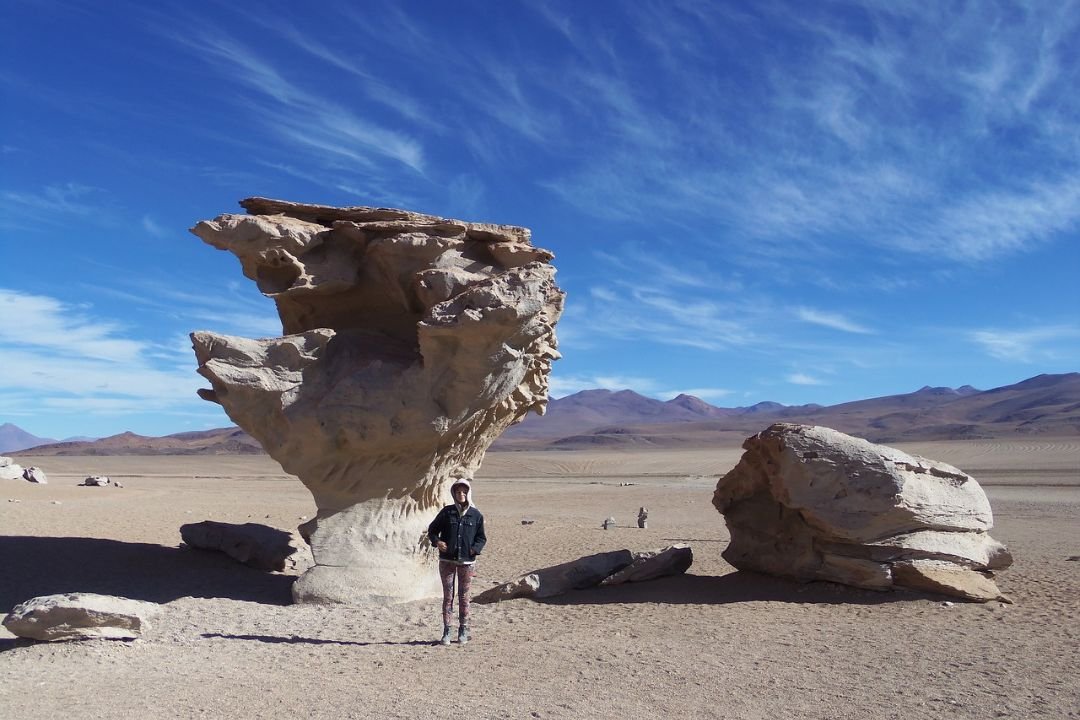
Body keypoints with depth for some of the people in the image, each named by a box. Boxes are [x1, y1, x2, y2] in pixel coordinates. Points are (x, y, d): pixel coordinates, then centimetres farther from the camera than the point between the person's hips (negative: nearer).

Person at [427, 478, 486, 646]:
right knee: (448, 596, 4)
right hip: (447, 561, 0)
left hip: (467, 562, 0)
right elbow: (432, 529, 10)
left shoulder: (476, 515, 2)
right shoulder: (446, 512, 1)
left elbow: (481, 537, 9)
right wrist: (437, 541, -9)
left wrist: (476, 548, -9)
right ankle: (446, 631, 10)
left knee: (464, 596, 7)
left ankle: (463, 630, 18)